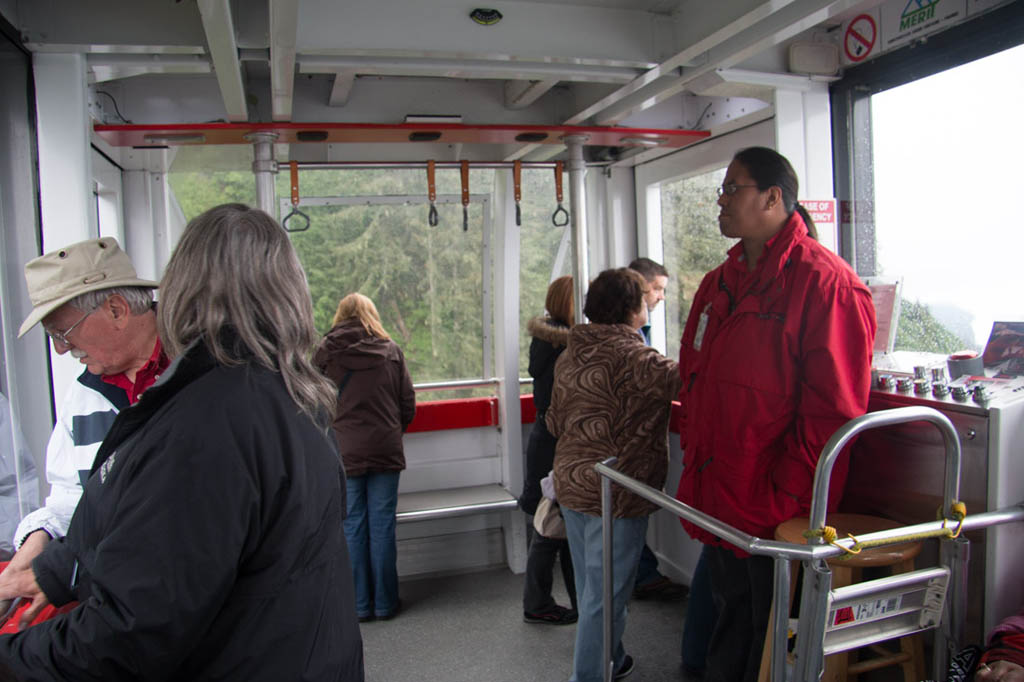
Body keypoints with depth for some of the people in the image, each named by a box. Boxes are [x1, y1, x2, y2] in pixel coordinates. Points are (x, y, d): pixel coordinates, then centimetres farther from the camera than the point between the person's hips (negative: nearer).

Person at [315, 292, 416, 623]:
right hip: (386, 450, 1)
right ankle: (385, 603, 16)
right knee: (382, 525, 7)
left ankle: (360, 604, 16)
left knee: (352, 526, 8)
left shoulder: (325, 353, -1)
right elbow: (408, 405, 4)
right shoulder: (391, 350, 2)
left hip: (344, 452, -1)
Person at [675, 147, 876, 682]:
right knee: (730, 619, 22)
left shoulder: (826, 283, -13)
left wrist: (783, 498, -17)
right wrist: (695, 458, 8)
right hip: (717, 503, 7)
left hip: (775, 512, -7)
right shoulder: (719, 283, 11)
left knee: (771, 638, 10)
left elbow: (831, 411, -17)